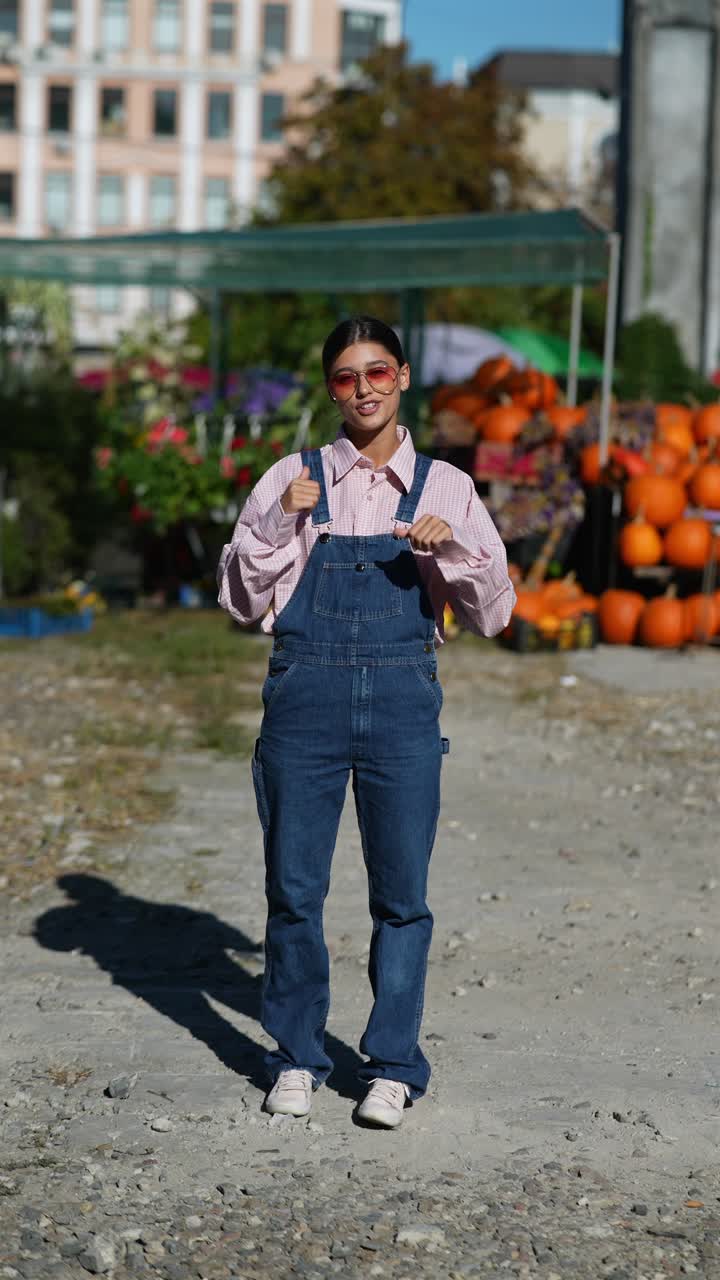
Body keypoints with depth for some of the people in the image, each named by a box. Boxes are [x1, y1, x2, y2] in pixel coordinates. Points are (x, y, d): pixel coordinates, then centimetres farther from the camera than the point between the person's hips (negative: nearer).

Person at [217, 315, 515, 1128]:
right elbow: (241, 602, 3)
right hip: (305, 694, 0)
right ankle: (297, 1059, 24)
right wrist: (280, 522, -11)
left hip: (402, 701, 0)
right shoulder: (293, 480, 5)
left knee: (401, 893, 4)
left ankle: (393, 1068, 18)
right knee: (293, 887, 7)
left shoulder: (444, 488, 6)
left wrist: (452, 546, -12)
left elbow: (492, 615, 5)